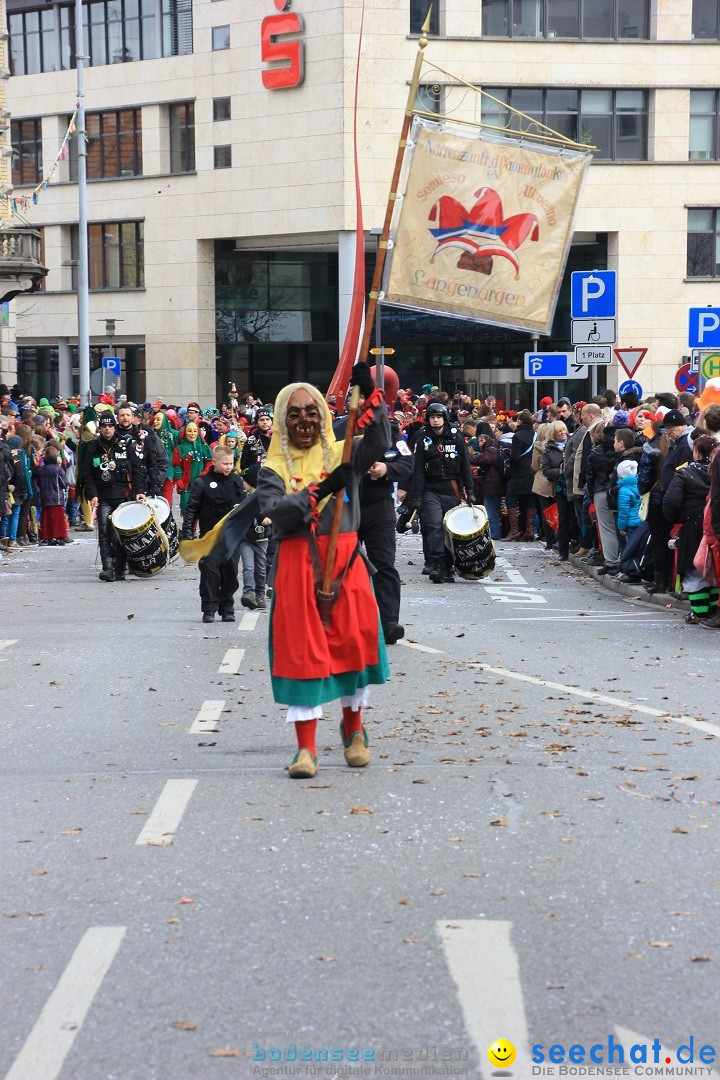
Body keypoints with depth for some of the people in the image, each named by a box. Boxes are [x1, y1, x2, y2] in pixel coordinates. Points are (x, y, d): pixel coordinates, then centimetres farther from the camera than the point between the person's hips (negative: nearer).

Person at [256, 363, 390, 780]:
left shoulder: (342, 454, 7)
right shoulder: (274, 468, 5)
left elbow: (379, 443, -13)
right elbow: (275, 509, -13)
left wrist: (371, 395, -28)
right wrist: (320, 489, -25)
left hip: (344, 559, 1)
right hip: (296, 564, -1)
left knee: (353, 640, 5)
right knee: (302, 648, -2)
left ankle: (354, 728, 27)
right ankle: (306, 747, 0)